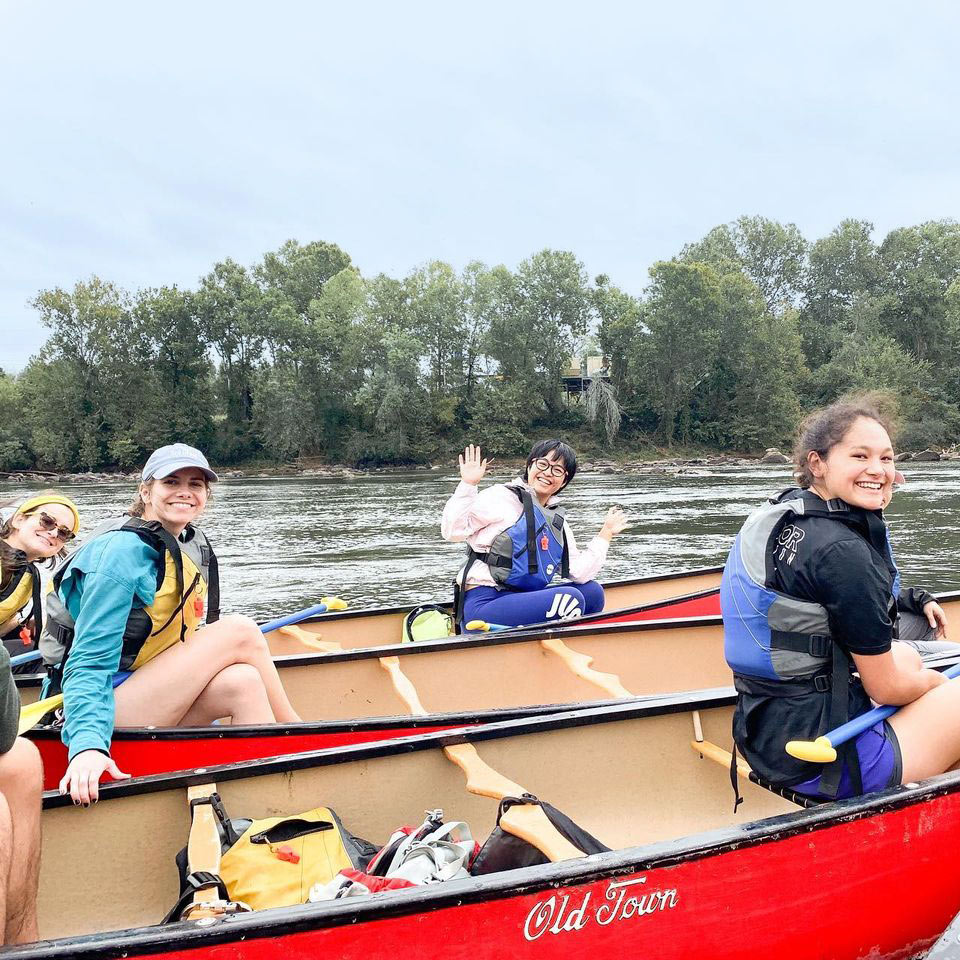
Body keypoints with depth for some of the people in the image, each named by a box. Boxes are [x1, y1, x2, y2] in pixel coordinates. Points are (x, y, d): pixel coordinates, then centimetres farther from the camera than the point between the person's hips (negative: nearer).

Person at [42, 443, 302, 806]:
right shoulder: (122, 551, -18)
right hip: (108, 707, -7)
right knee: (241, 631, -18)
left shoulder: (194, 546, 8)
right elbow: (89, 662, -24)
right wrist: (88, 743, -36)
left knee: (243, 683, -22)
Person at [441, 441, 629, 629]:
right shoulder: (501, 496, -5)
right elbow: (453, 531, -15)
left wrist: (605, 534, 13)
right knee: (570, 598, -22)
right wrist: (468, 485, -19)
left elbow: (579, 573, 10)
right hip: (482, 604, -8)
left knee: (592, 590, 2)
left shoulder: (558, 520, 17)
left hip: (523, 597, 8)